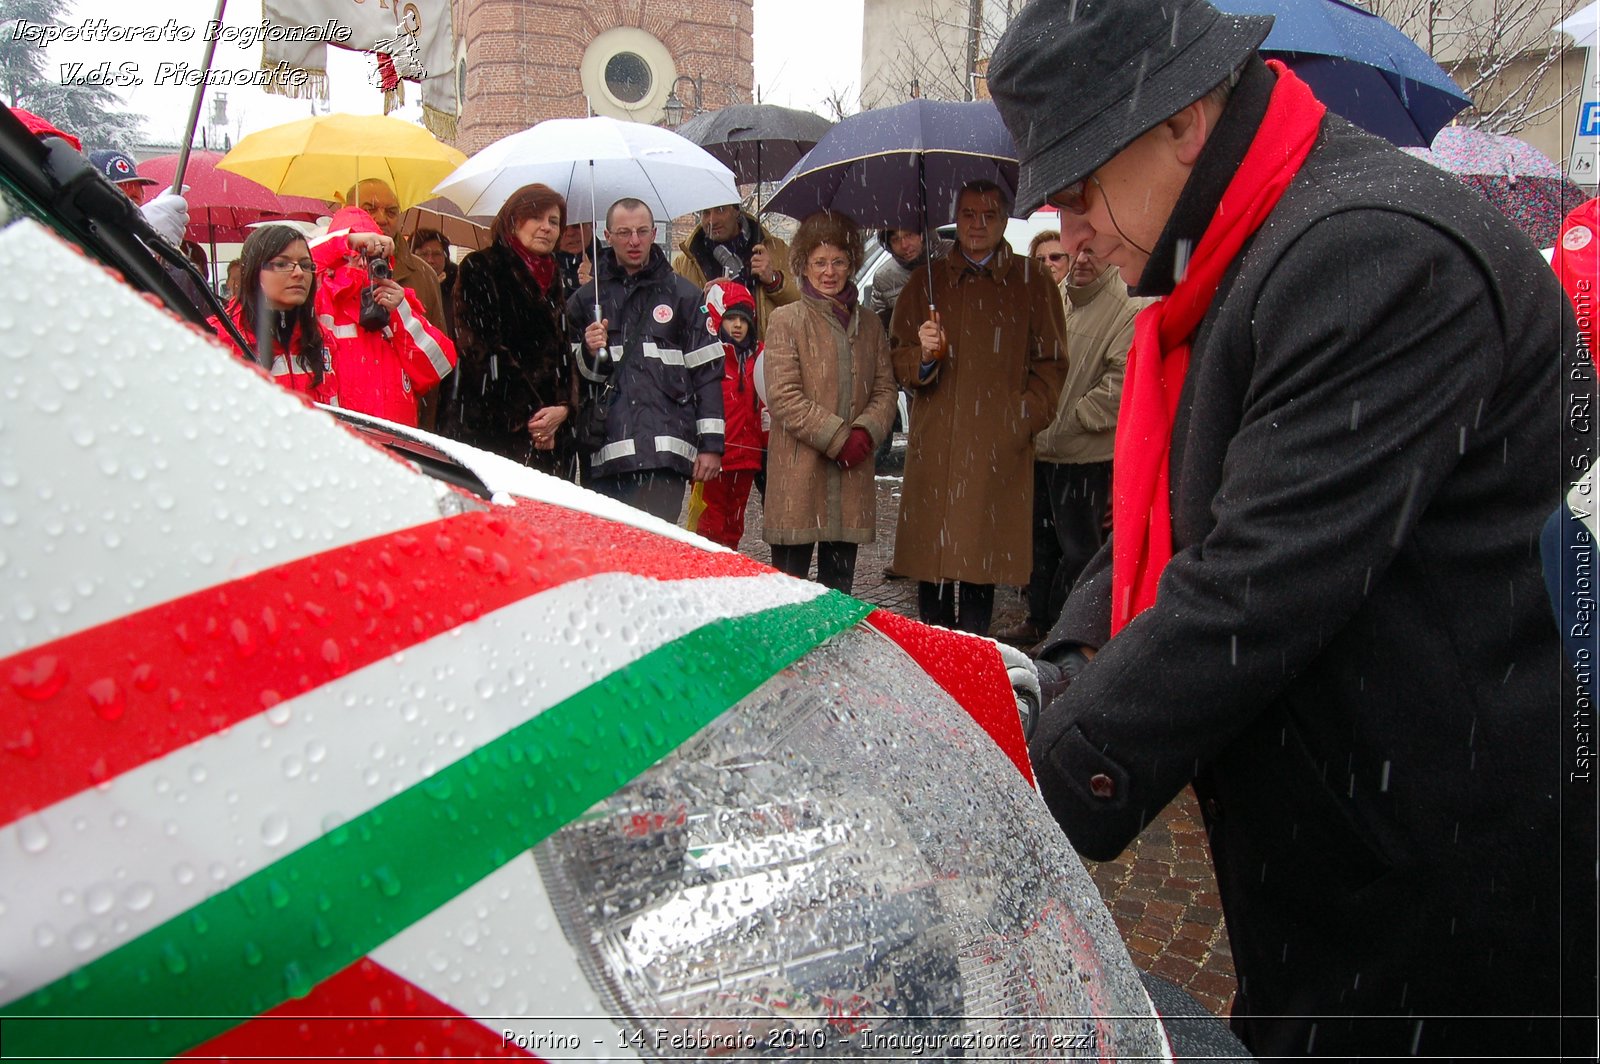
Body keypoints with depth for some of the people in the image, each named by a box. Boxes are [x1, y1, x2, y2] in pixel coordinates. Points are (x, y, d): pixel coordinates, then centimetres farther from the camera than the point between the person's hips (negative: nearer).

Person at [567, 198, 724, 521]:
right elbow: (574, 381, 16)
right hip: (605, 454, 2)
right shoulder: (586, 298, 15)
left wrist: (711, 444, 1)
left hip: (663, 454, -2)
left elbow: (707, 372, 8)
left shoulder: (681, 294, 12)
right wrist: (589, 354, -7)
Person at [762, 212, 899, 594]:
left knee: (840, 587, 12)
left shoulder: (868, 324, 14)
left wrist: (866, 431, -9)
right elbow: (783, 396, -10)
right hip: (799, 474, -4)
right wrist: (837, 437, -14)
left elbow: (885, 389, 11)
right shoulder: (786, 320, -2)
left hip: (853, 476, 5)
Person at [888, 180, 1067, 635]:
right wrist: (924, 356, -8)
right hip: (933, 445, 2)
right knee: (930, 552, 1)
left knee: (982, 558, -4)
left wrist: (1023, 420, -4)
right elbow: (899, 359, 14)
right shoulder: (925, 279, 14)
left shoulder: (1033, 285, 10)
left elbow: (1050, 365, 10)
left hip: (999, 450, -1)